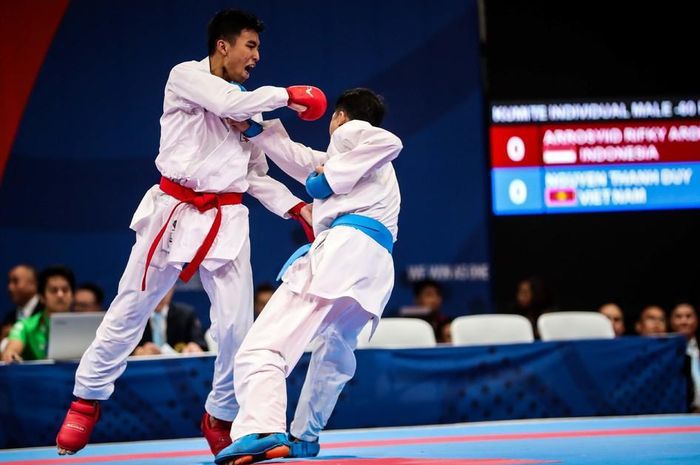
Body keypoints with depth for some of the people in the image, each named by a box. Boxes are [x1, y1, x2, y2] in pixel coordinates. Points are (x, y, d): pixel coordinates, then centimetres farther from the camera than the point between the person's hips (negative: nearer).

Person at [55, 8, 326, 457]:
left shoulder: (248, 104, 15)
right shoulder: (186, 76, -1)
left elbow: (257, 176, 14)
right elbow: (229, 103, -19)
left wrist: (297, 208, 0)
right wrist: (287, 95, -8)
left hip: (226, 221, 4)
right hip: (175, 211, -4)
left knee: (236, 326, -3)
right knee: (130, 310, 4)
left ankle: (221, 417, 15)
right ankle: (88, 400, 19)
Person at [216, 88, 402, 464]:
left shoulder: (350, 132, 14)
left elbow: (389, 141, -8)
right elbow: (301, 159, 42)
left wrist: (332, 178, -4)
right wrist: (253, 129, 41)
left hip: (345, 247, -9)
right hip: (377, 267, 9)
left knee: (262, 348, -20)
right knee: (333, 354, 33)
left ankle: (260, 431, -41)